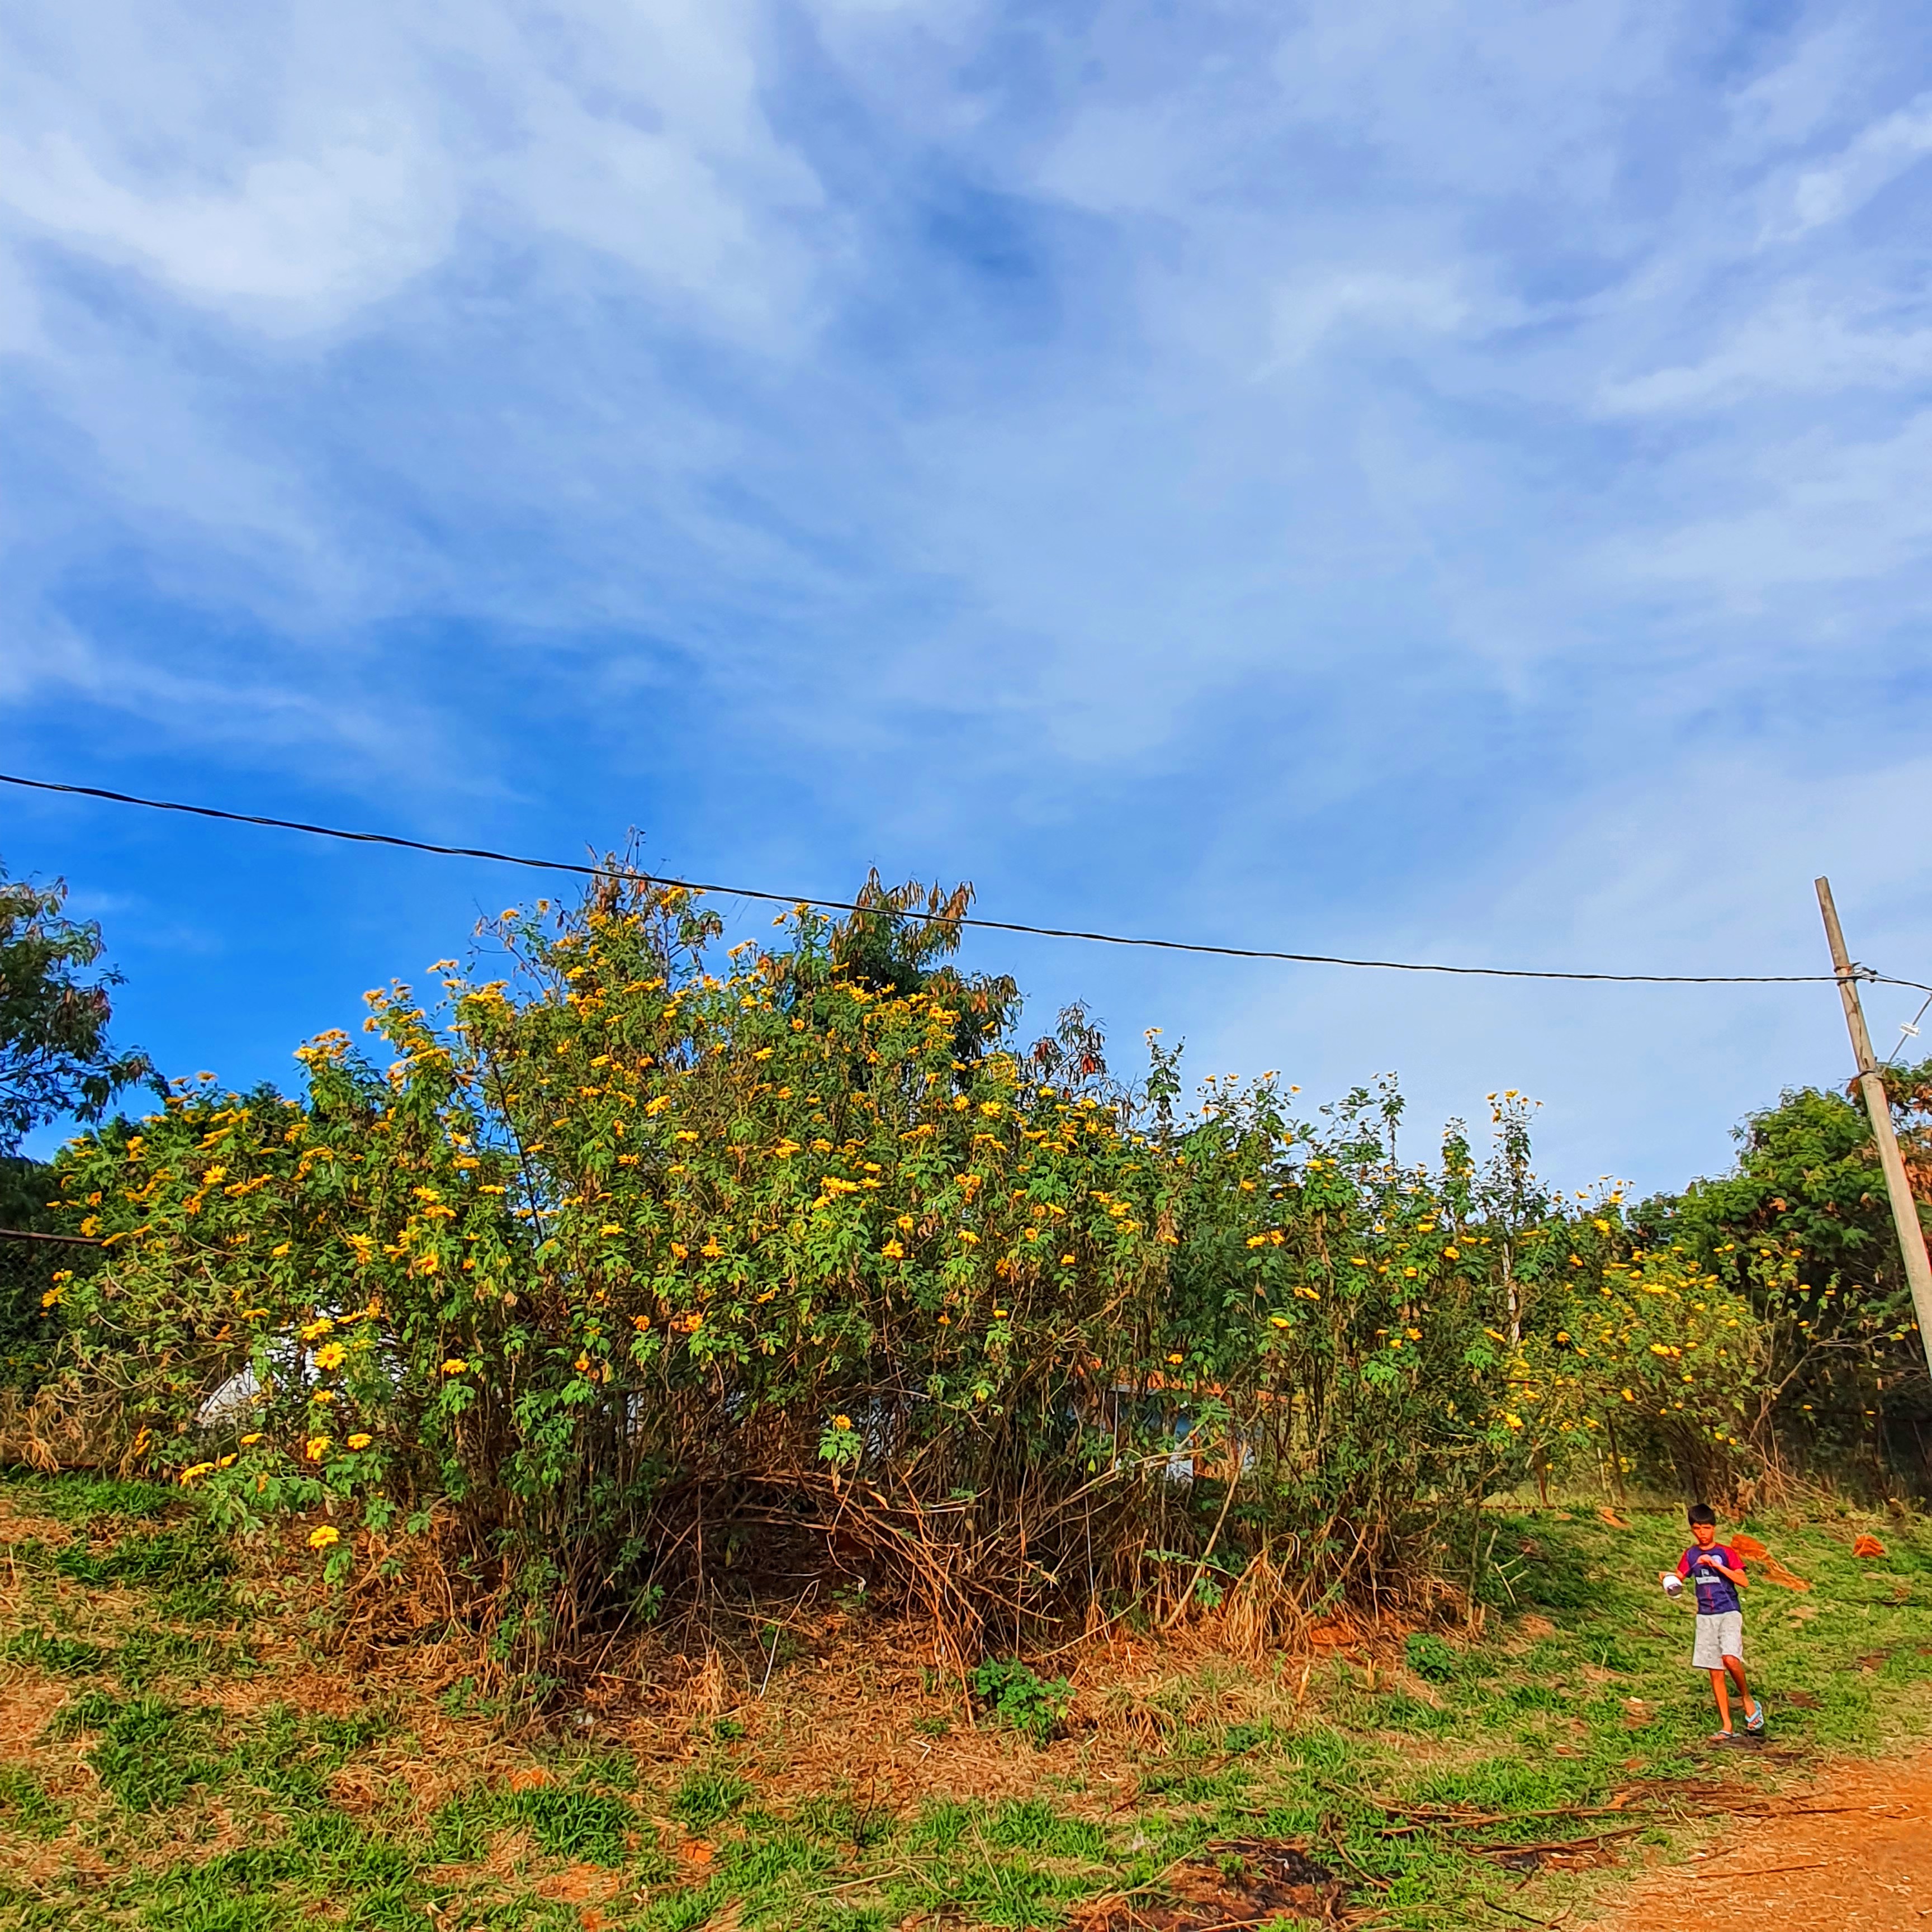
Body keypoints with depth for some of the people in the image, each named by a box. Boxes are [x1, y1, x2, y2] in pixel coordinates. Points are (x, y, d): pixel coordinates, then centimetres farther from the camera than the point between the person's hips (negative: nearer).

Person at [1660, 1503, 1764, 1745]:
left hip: (1729, 1613, -4)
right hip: (1705, 1616, 4)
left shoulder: (1726, 1552, -4)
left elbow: (1743, 1581, -14)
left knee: (1730, 1658, -26)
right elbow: (1678, 1578, 3)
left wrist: (1717, 1565, -22)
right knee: (1716, 1672, 5)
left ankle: (1749, 1701, 1)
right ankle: (1726, 1728, 10)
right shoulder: (1691, 1555, 8)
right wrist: (1667, 1578, -19)